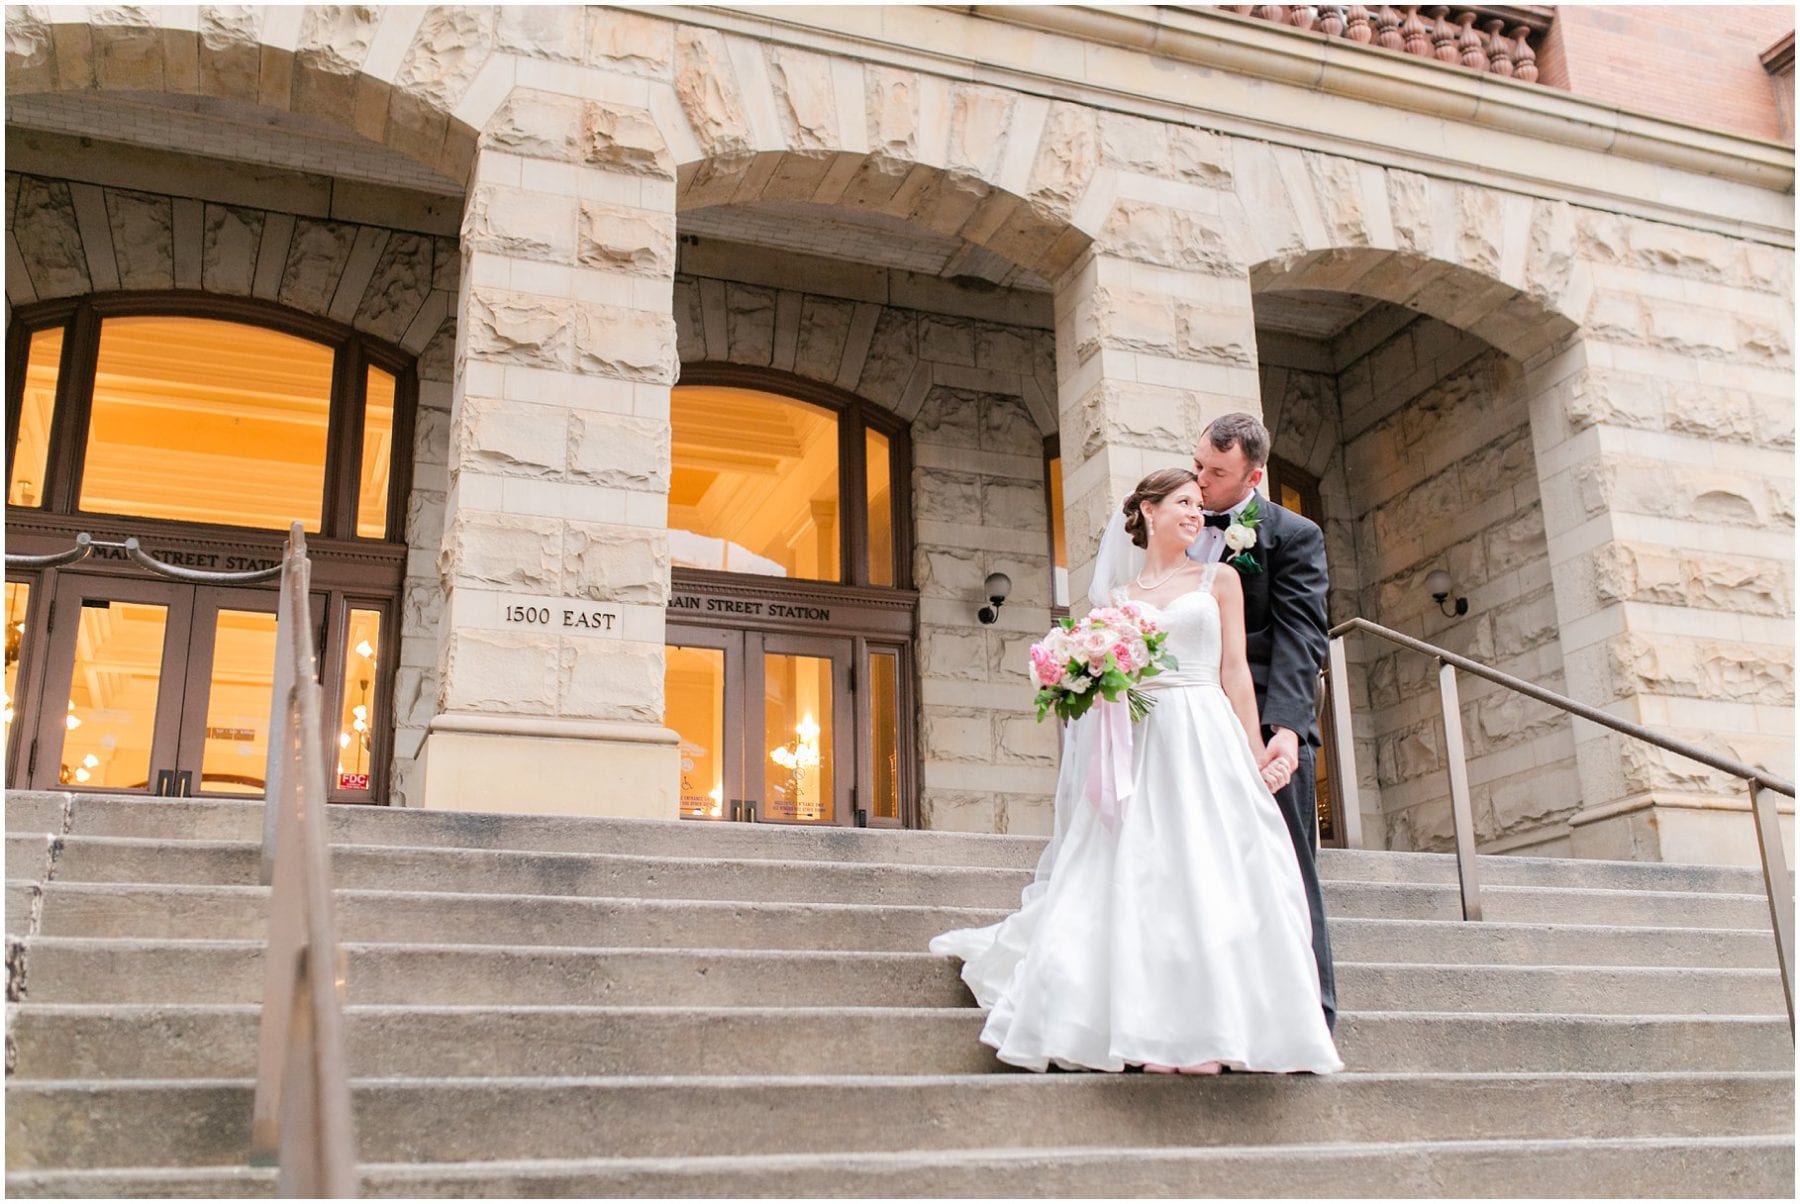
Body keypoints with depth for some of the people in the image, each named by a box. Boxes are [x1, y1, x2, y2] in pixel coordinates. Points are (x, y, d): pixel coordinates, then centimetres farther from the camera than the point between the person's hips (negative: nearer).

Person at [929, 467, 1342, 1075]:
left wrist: (1254, 753, -2)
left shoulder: (1219, 580, 11)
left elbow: (1235, 669, 5)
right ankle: (1155, 1034, -1)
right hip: (1137, 748, 2)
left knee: (1206, 878, -7)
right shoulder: (1117, 595, 15)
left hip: (1206, 742, -1)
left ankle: (1203, 1034, -4)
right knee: (1140, 882, -4)